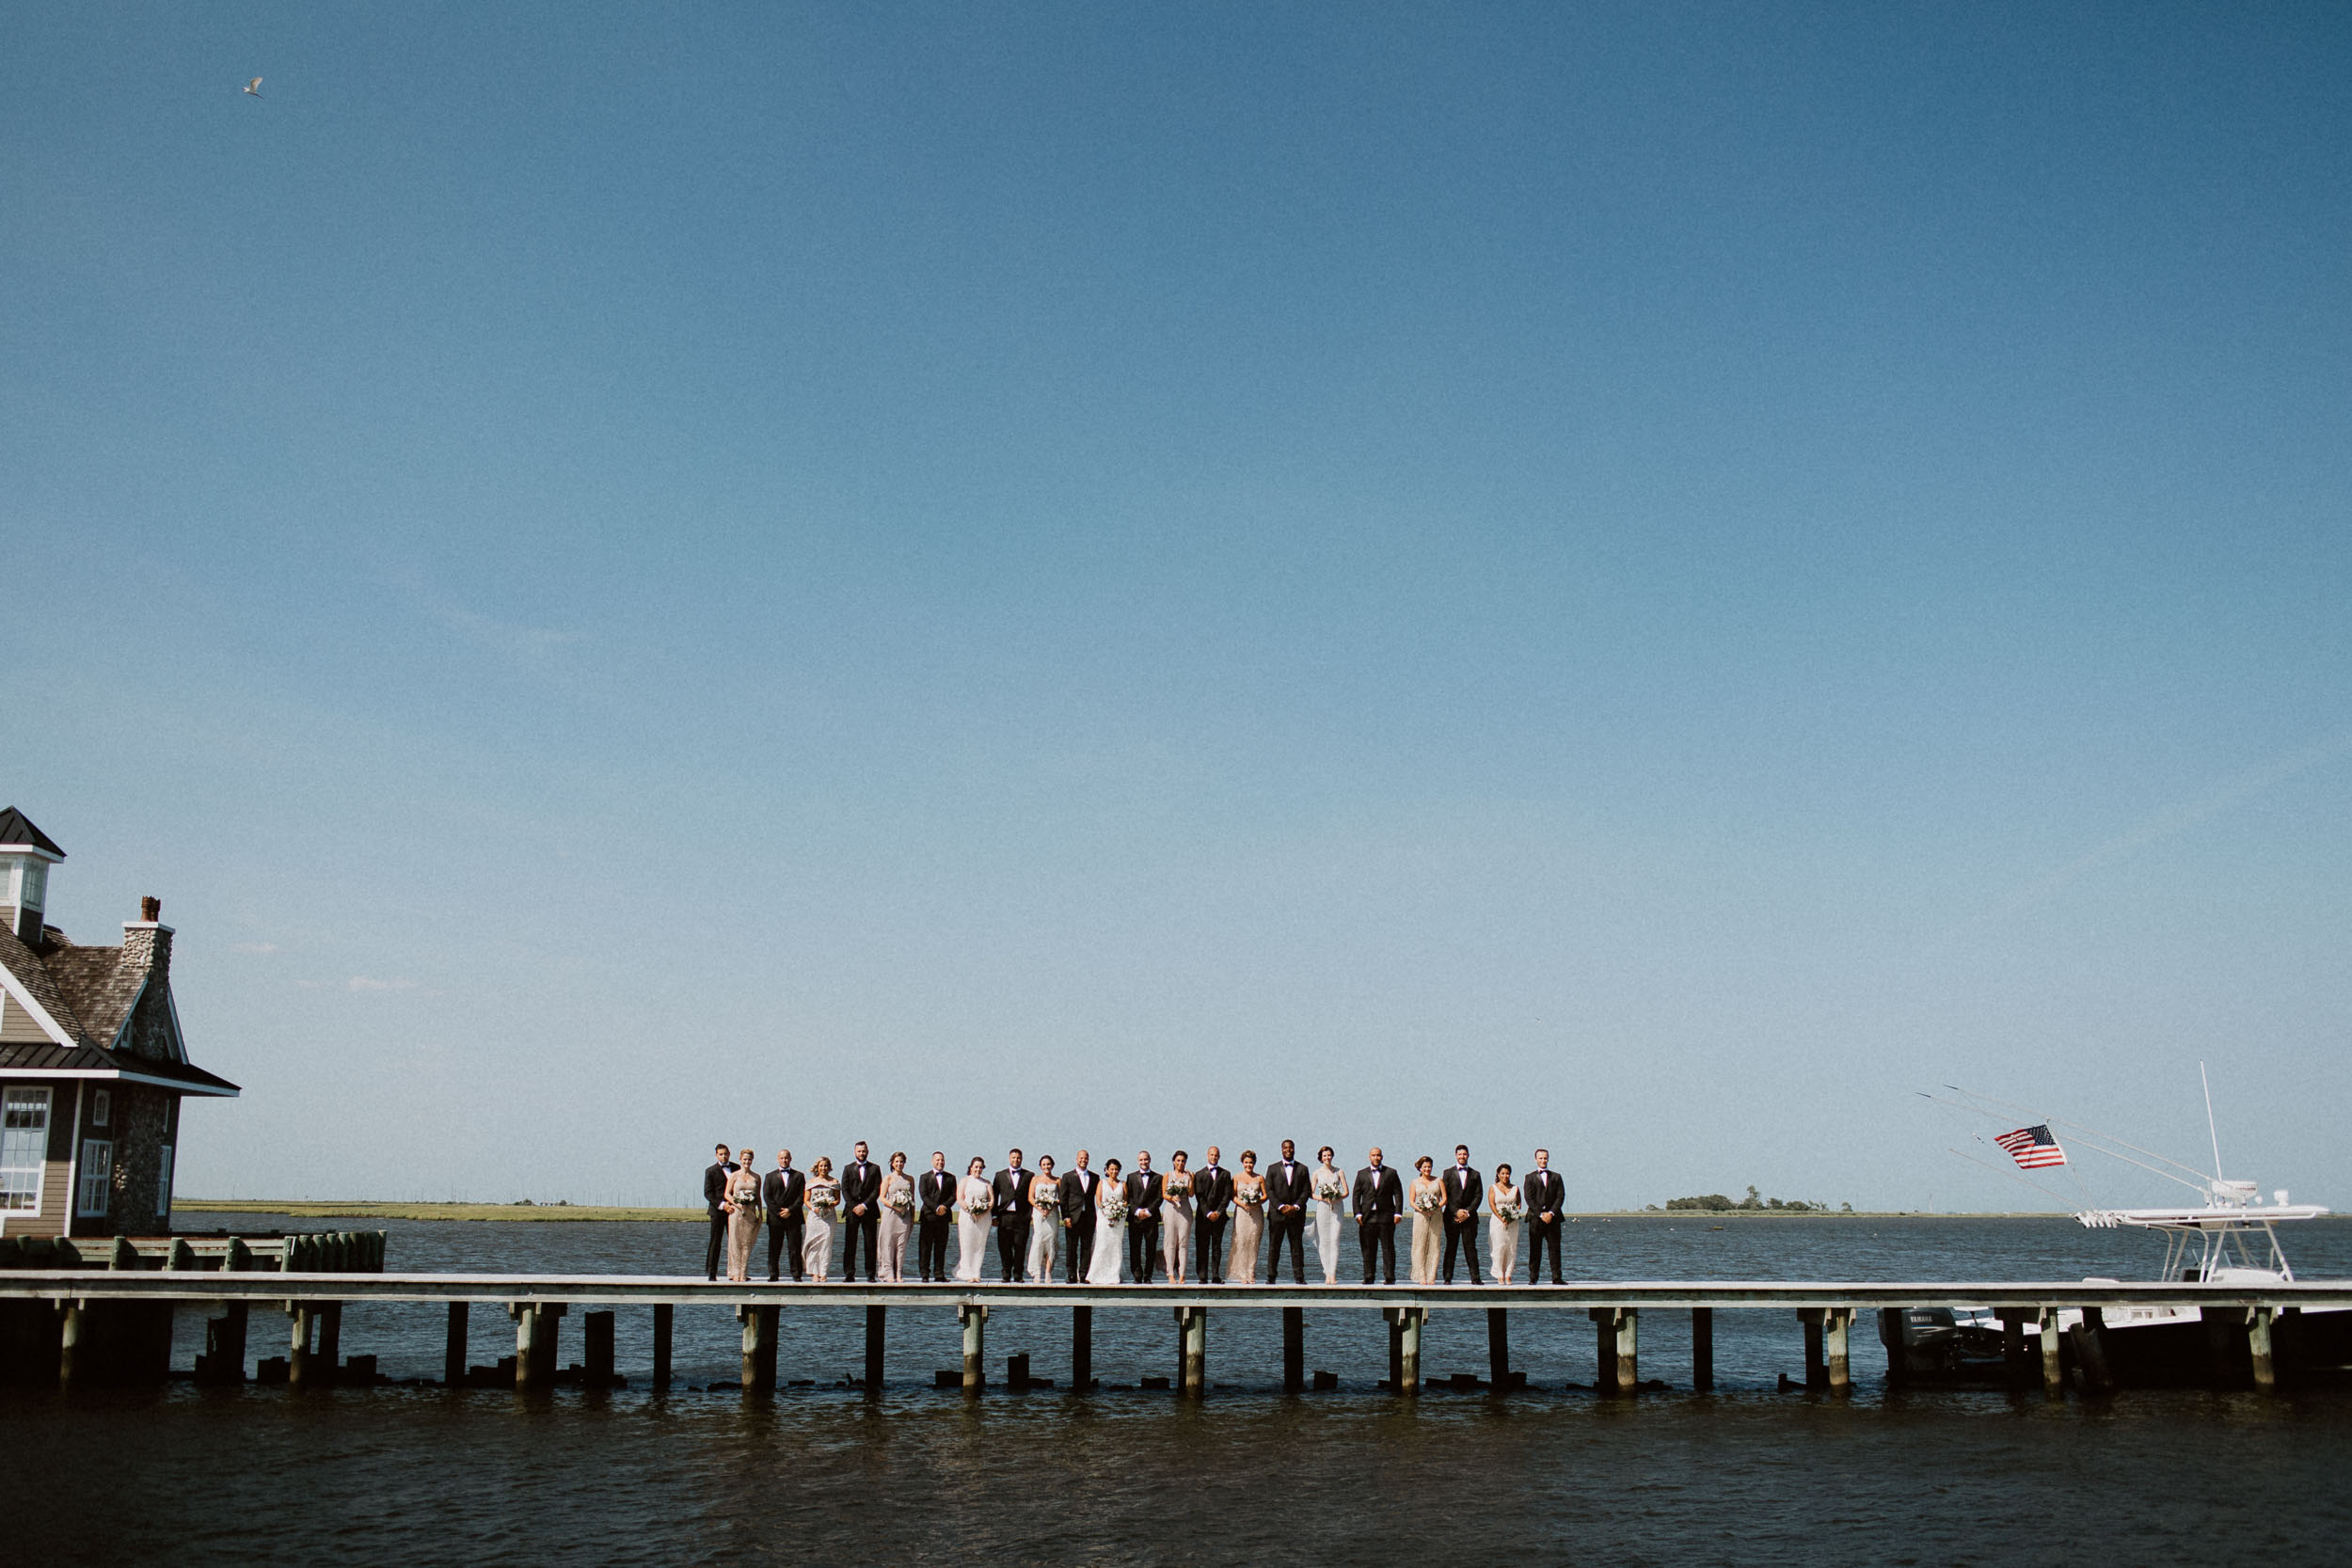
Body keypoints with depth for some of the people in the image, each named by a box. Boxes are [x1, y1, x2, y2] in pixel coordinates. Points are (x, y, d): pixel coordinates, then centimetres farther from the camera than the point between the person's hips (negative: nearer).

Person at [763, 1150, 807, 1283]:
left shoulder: (799, 1176, 11)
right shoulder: (770, 1176, 12)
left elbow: (801, 1196, 3)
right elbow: (767, 1197, 2)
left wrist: (790, 1210, -10)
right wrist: (778, 1212, -8)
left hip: (793, 1217, -1)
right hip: (775, 1217, 1)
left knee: (794, 1247, -2)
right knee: (774, 1248, 1)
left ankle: (796, 1275, 0)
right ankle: (773, 1275, 5)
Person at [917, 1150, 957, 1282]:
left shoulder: (950, 1178, 14)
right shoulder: (924, 1177, 7)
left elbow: (953, 1196, 6)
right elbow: (923, 1196, -4)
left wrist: (944, 1207, -12)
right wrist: (936, 1208, -14)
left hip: (944, 1217, 2)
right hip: (928, 1216, -2)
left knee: (941, 1246, 3)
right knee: (925, 1246, -3)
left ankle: (939, 1274, 6)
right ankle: (924, 1274, -1)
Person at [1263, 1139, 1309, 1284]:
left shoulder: (1302, 1169, 10)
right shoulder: (1272, 1168, 8)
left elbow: (1306, 1191, 5)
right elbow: (1269, 1190, 1)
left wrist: (1296, 1206, -9)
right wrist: (1281, 1207, -11)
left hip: (1296, 1214, 1)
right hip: (1277, 1213, 0)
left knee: (1297, 1246, 2)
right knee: (1274, 1246, 0)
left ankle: (1299, 1277, 4)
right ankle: (1271, 1276, 4)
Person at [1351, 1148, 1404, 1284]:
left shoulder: (1391, 1173, 9)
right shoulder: (1362, 1174, 12)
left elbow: (1398, 1194, 5)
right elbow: (1356, 1195, 8)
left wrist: (1398, 1213, -5)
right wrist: (1358, 1213, -3)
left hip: (1386, 1216, -1)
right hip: (1367, 1217, 1)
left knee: (1388, 1248, -2)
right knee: (1367, 1249, 1)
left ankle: (1389, 1277, 1)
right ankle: (1368, 1277, 5)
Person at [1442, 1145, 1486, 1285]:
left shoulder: (1475, 1174, 11)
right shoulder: (1448, 1173, 6)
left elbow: (1479, 1195, 4)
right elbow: (1445, 1195, 0)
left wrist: (1468, 1212, -7)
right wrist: (1457, 1211, -9)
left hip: (1470, 1216, 1)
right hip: (1452, 1216, -1)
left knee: (1471, 1247, -1)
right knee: (1450, 1247, 0)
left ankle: (1475, 1278, -1)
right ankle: (1448, 1277, 2)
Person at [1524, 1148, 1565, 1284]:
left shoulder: (1556, 1176, 14)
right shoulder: (1530, 1177, 8)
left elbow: (1560, 1196, 4)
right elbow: (1529, 1198, -1)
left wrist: (1551, 1213, -9)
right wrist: (1541, 1214, -11)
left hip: (1552, 1217, 1)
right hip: (1535, 1218, -1)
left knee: (1555, 1248, -1)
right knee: (1534, 1249, -1)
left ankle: (1556, 1278, 0)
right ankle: (1533, 1277, 3)